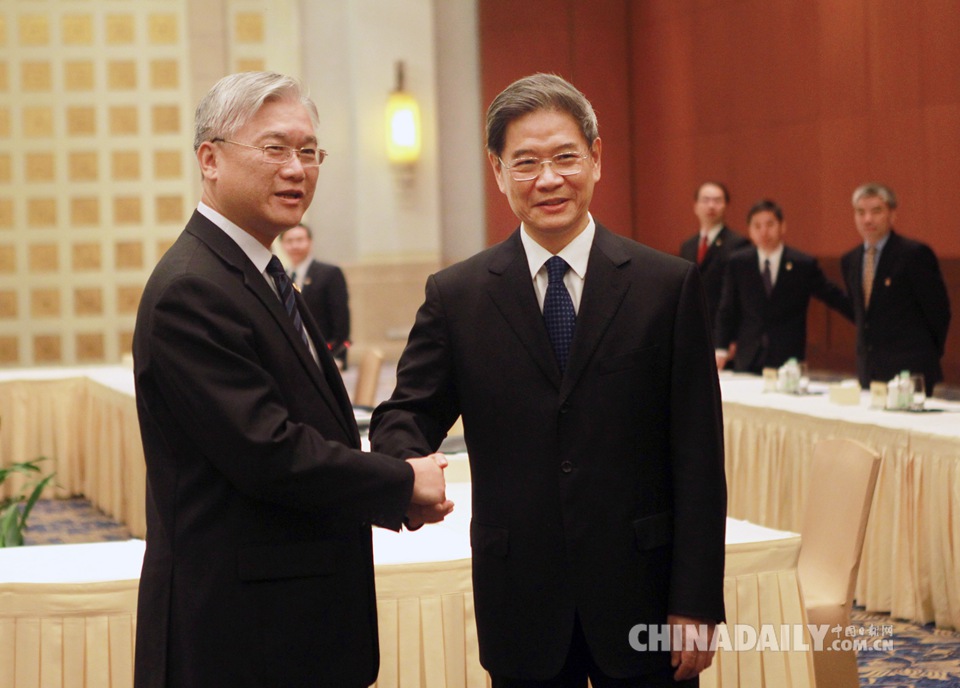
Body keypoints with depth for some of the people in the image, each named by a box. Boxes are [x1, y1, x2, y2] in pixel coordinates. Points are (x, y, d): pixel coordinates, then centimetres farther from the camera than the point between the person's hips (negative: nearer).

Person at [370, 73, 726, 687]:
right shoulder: (456, 295, 3)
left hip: (641, 595, -1)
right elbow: (407, 412, 4)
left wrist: (696, 607, -7)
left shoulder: (669, 285, -1)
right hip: (522, 609, 1)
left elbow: (698, 460, -3)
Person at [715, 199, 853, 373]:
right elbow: (727, 309, 8)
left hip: (788, 360, -2)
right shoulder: (737, 263, 5)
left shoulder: (804, 265, 0)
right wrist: (721, 349, 0)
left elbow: (835, 298, 7)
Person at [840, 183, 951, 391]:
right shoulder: (849, 261, 11)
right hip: (868, 371, 6)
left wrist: (929, 356, 1)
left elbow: (938, 310, -6)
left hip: (909, 371, -6)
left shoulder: (916, 254, -10)